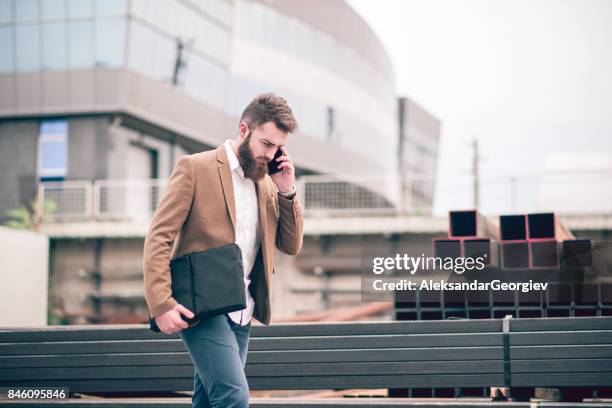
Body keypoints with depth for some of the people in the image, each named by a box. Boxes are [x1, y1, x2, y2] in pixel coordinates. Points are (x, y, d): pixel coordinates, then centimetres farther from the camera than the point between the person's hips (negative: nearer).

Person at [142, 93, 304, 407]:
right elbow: (158, 237, -10)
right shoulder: (195, 167, -6)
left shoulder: (267, 183, 14)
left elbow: (292, 246, 14)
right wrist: (161, 304, -20)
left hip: (240, 313, 7)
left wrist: (286, 191, -1)